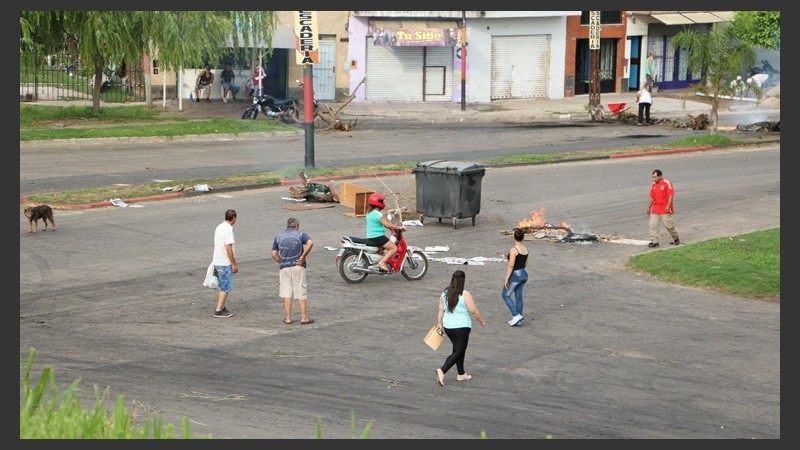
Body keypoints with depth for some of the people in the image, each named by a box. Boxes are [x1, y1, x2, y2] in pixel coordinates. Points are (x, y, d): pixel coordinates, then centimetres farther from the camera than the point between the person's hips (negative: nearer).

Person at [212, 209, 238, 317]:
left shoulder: (219, 227, 10)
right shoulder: (228, 230, -18)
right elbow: (228, 248, -22)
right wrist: (234, 264, -17)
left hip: (217, 262, 9)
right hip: (225, 263, -9)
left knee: (222, 287, 18)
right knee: (226, 288, -3)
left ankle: (222, 308, 23)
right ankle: (218, 310, -4)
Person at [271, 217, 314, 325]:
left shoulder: (278, 236, 11)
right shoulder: (300, 234, 3)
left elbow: (274, 254, 7)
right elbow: (310, 243, -17)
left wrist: (281, 262, 14)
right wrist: (303, 257, -12)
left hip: (284, 268, 2)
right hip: (298, 267, -2)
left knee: (286, 293, 6)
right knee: (301, 293, 4)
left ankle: (288, 318, 5)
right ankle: (304, 317, 3)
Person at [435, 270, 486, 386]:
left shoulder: (444, 293, 1)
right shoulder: (465, 295, -16)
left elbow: (441, 309, 7)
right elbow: (474, 311, -13)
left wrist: (439, 323, 17)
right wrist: (482, 321, 1)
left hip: (447, 327, 7)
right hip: (461, 327, -7)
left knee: (459, 350, 20)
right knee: (458, 352, 0)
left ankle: (461, 374, 27)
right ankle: (442, 371, -15)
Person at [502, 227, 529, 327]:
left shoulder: (514, 250, -20)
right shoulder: (525, 249, 3)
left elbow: (511, 265, -22)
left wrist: (506, 279, -17)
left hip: (515, 275, -8)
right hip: (524, 274, 8)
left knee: (505, 295, 8)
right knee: (519, 297, 13)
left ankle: (516, 315, -2)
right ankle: (517, 321, 18)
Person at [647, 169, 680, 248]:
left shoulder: (667, 183, -10)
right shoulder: (654, 185, 10)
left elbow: (671, 195, -14)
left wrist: (668, 206, -21)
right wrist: (649, 207, 15)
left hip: (665, 209, -6)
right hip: (655, 209, 6)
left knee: (668, 224, 0)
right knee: (653, 225, -3)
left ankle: (676, 238, 22)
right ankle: (654, 241, 0)